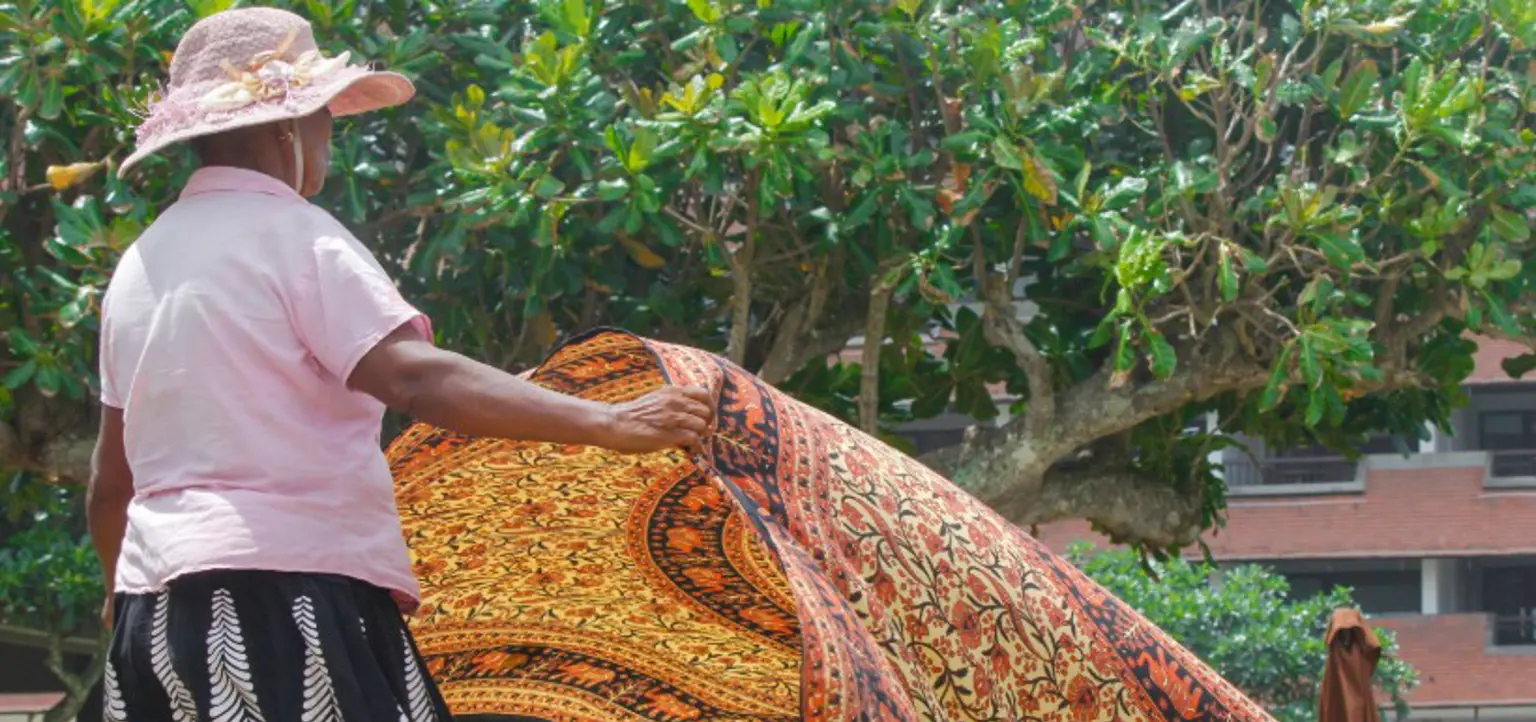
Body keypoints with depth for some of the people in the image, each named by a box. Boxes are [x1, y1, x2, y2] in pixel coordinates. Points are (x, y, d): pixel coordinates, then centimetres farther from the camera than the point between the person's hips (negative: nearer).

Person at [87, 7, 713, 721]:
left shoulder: (139, 262, 16)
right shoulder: (295, 235, -7)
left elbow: (110, 480, 23)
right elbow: (414, 377, -21)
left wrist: (121, 585, 40)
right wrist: (607, 424, -27)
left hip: (156, 601, 8)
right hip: (289, 591, -8)